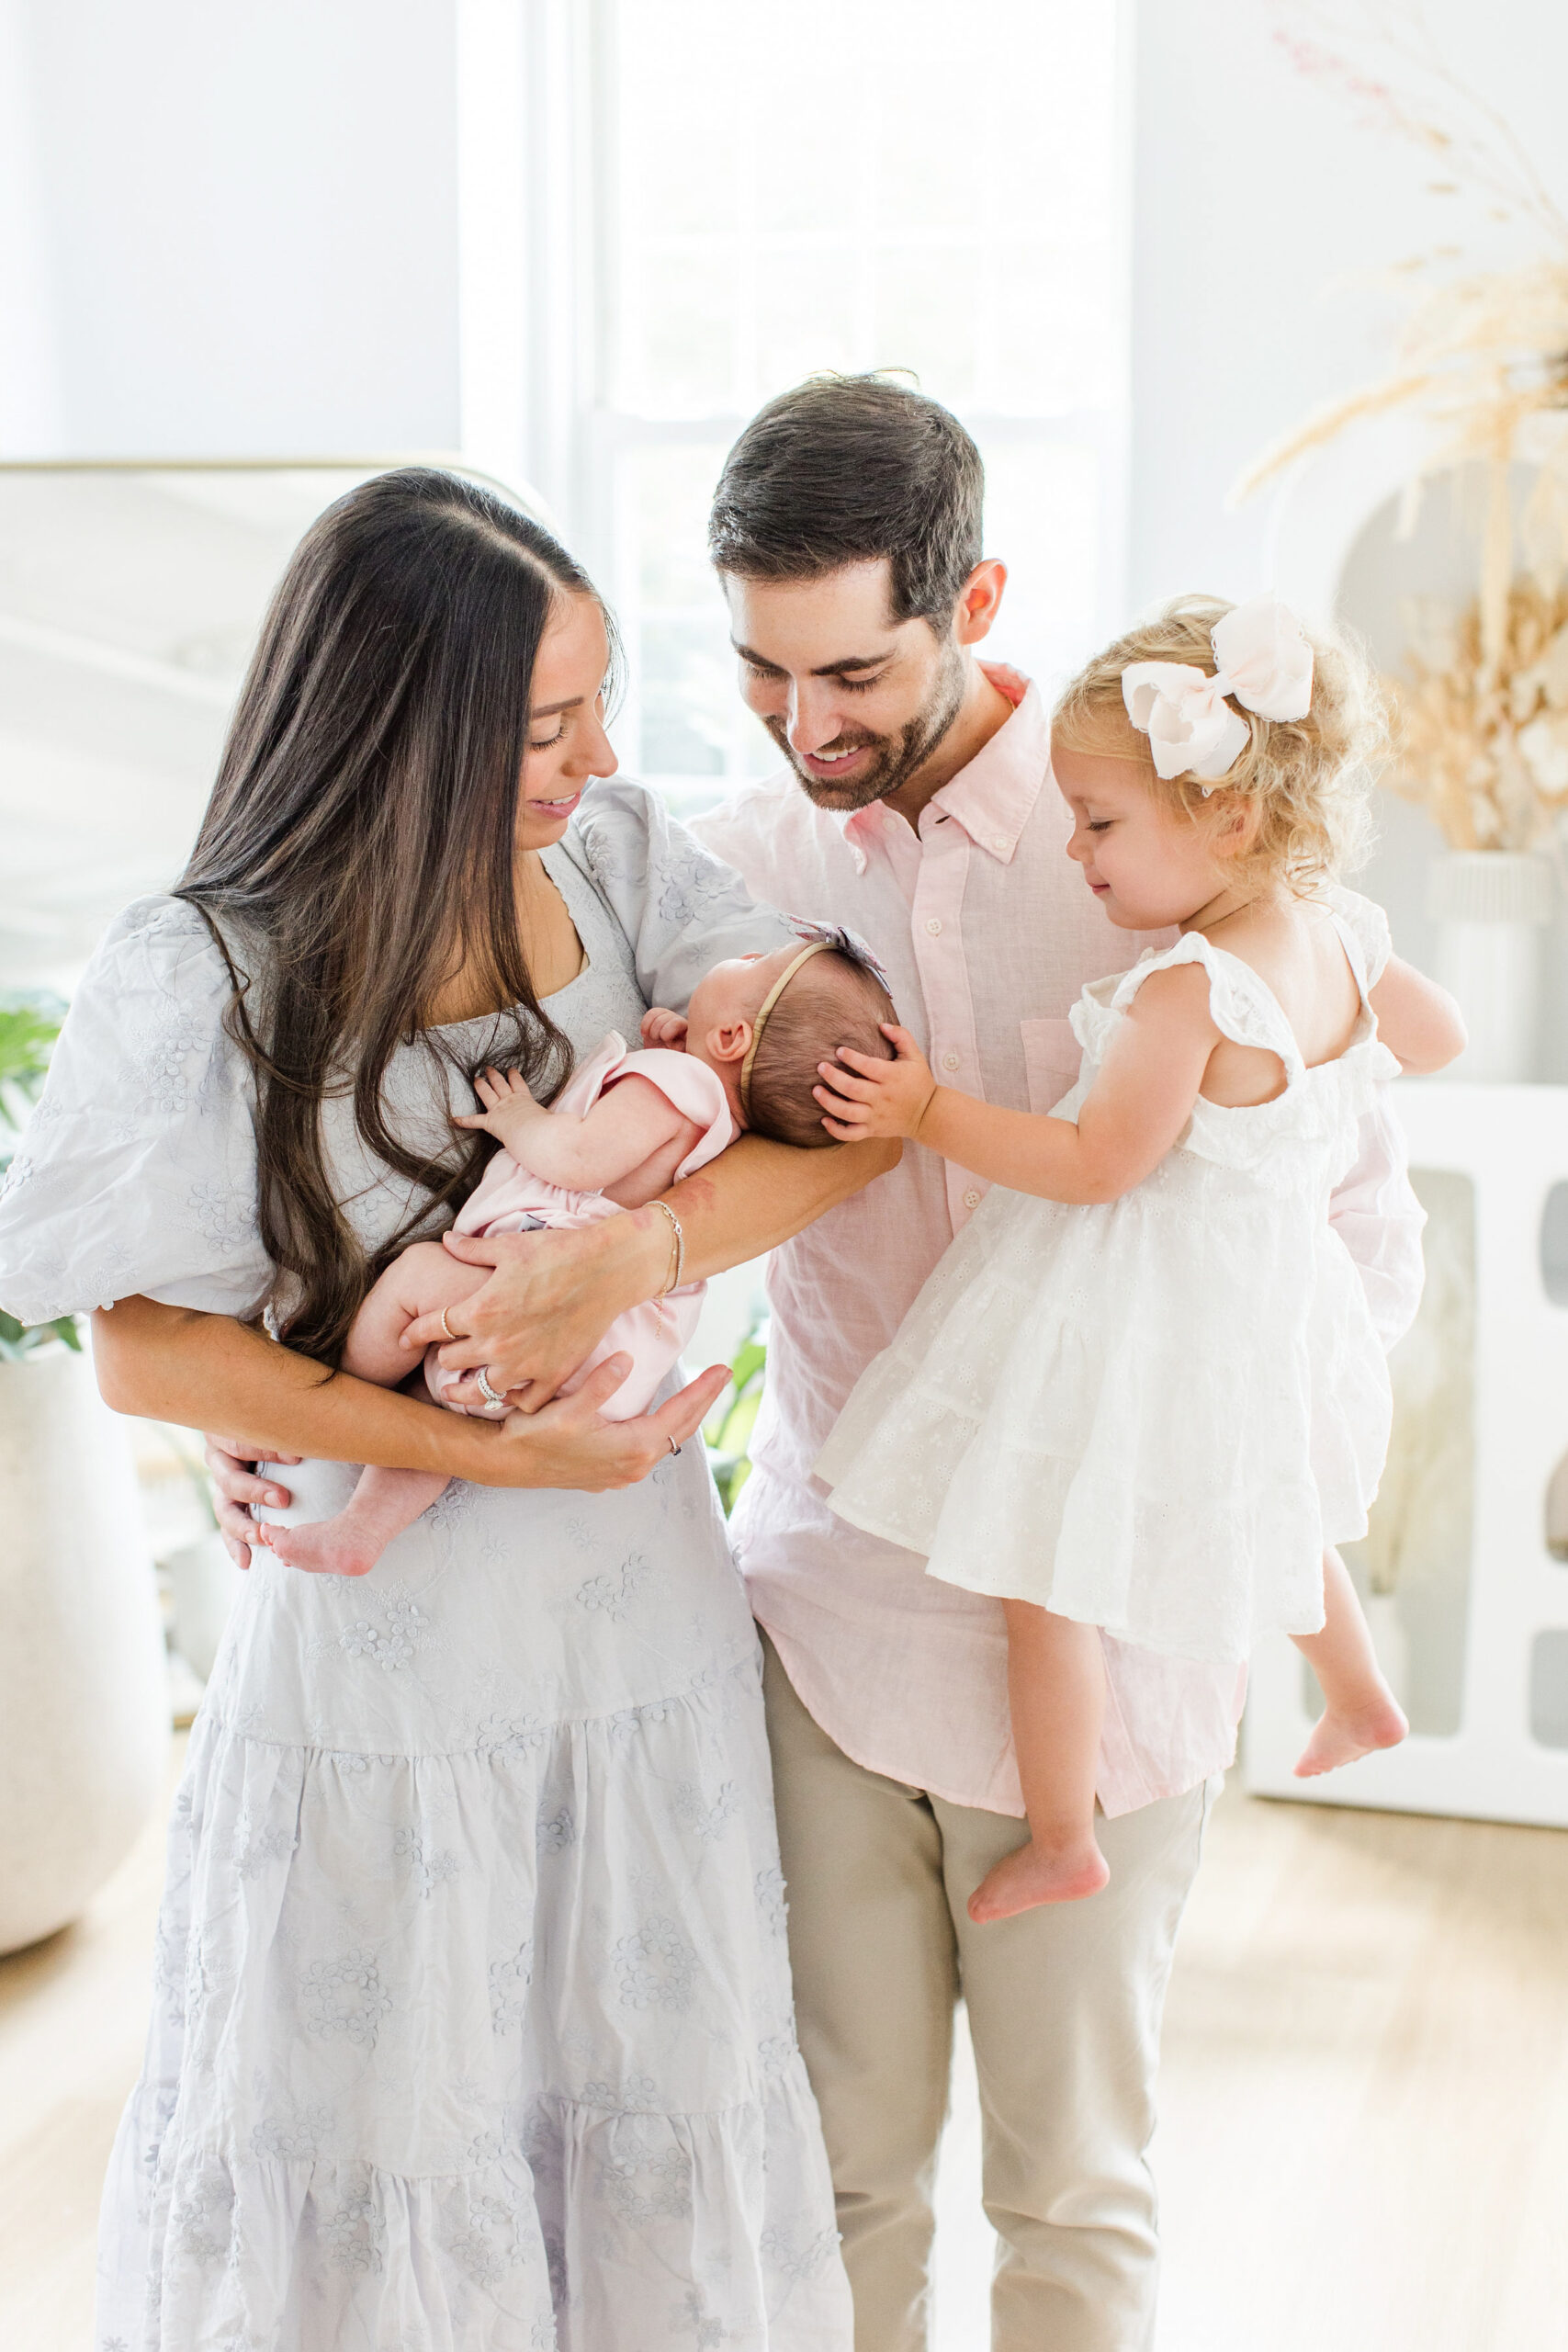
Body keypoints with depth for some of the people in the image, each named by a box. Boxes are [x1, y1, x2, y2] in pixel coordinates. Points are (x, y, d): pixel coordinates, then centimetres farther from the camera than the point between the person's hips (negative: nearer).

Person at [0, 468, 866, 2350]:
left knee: (655, 2102, 18)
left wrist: (638, 1245, -27)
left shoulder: (615, 860, -5)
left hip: (639, 1606, 3)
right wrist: (487, 1453, -18)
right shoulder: (211, 974, -14)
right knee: (373, 2113, 13)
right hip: (384, 1621, -3)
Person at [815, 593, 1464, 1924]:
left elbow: (1095, 1165, -24)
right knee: (1261, 1503, 35)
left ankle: (1061, 1841, 19)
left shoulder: (1187, 991, -30)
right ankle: (1362, 1701, 54)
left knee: (1043, 1574, 6)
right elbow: (1436, 1037, 13)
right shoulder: (1337, 937, -5)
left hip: (1138, 1331, -9)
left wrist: (926, 1109, -18)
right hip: (1267, 1297, 9)